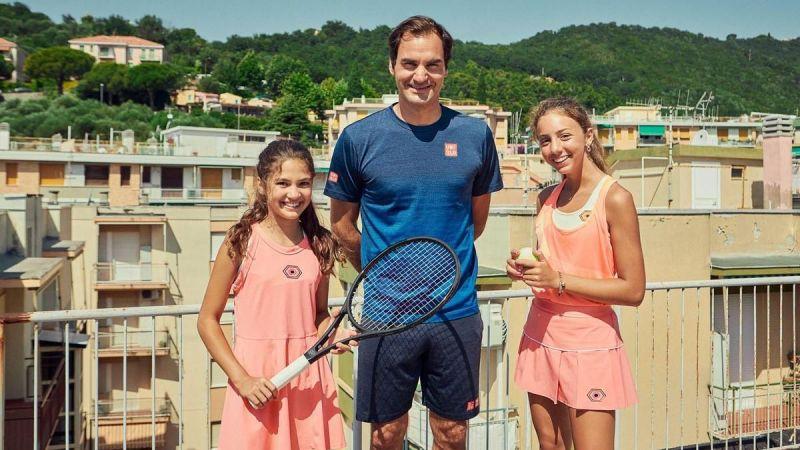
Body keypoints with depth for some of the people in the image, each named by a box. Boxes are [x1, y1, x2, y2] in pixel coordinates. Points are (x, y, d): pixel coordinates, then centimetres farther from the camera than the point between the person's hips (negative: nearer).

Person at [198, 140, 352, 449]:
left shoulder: (320, 245, 4)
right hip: (257, 378, -3)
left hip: (311, 379, 3)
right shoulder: (241, 242, -7)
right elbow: (207, 321, -3)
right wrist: (242, 379, -11)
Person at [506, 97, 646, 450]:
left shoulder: (614, 199, -12)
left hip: (589, 341, -6)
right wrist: (525, 269, -2)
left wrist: (559, 280, -18)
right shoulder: (547, 198, 7)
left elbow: (633, 291, -14)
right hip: (540, 335, 6)